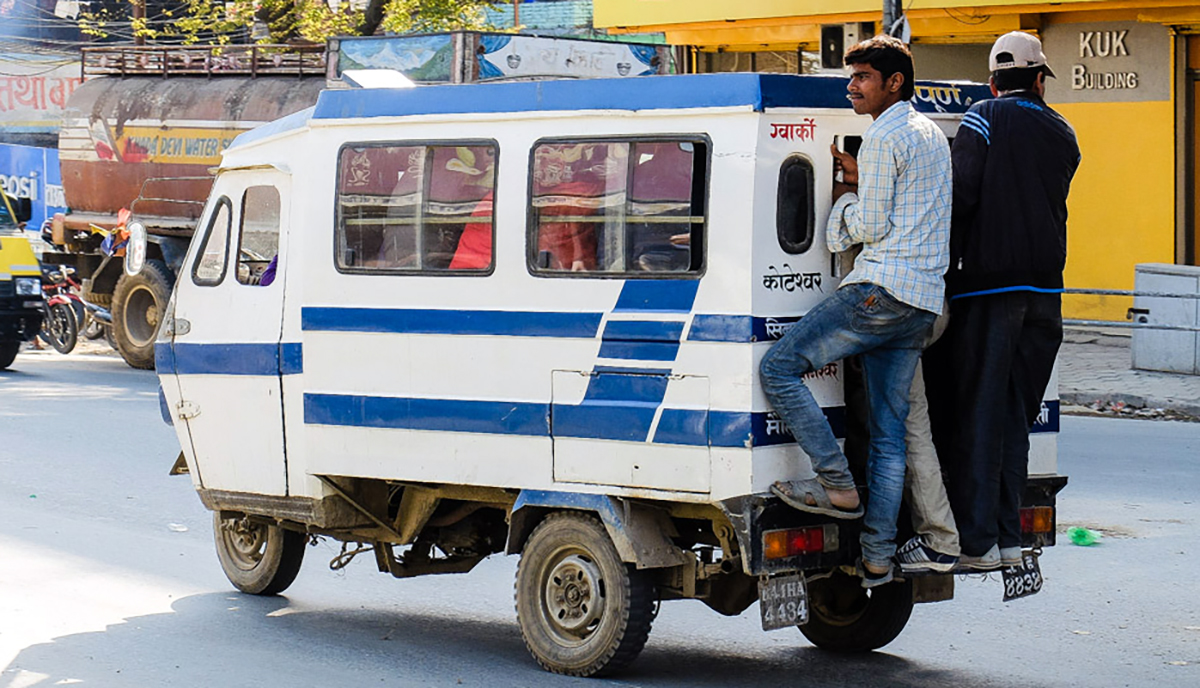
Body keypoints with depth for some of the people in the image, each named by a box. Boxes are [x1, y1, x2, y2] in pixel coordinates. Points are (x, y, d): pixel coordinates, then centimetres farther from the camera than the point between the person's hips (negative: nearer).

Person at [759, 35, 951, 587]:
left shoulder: (884, 138, -8)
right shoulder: (931, 134, 23)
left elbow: (870, 227, -11)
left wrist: (845, 199, 8)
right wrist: (860, 183, 23)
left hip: (882, 289, -10)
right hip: (924, 301, 10)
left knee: (779, 367, -6)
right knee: (889, 430, 7)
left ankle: (837, 485, -9)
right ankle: (878, 558, 4)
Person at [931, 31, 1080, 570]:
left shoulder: (984, 120, -4)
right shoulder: (1062, 135, 13)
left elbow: (962, 196, -12)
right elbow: (1044, 203, 15)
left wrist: (947, 267, -5)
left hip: (989, 283, -5)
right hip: (1044, 288, 5)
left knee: (979, 412, -2)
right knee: (1016, 416, 11)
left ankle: (978, 542, -4)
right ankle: (1008, 539, 11)